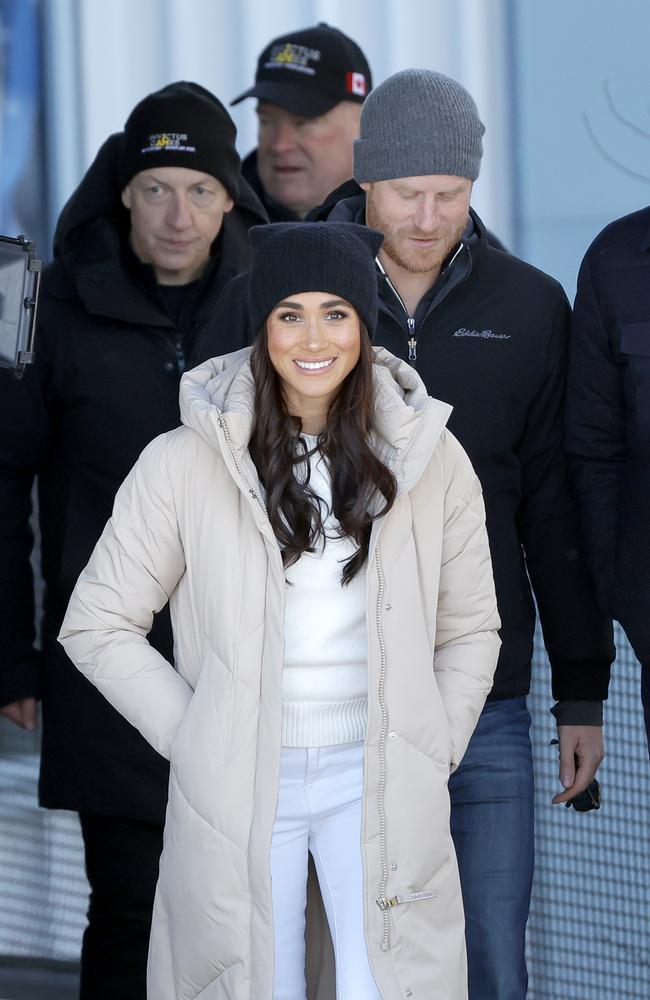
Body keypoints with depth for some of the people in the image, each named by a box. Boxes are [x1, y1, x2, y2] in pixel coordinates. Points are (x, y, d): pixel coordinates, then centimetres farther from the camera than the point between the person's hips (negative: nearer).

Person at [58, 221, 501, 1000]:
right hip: (243, 788, -1)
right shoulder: (184, 462, -3)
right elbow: (97, 624, 2)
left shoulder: (430, 459, 3)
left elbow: (470, 630, 13)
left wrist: (432, 753, 4)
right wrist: (193, 738, -3)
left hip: (375, 780, 1)